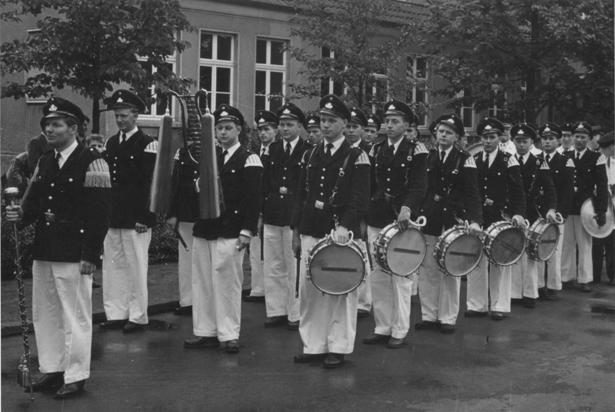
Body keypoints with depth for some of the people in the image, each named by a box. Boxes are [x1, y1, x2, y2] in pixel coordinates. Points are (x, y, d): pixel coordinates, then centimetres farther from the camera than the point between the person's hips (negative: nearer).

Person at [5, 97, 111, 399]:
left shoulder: (91, 162, -10)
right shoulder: (44, 161, 13)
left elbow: (100, 212, -13)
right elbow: (34, 201, 17)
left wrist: (90, 255, -16)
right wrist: (21, 214, -6)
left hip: (74, 255, -7)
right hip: (43, 250, 8)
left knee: (75, 315, 2)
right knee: (44, 314, 15)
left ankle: (76, 376, 14)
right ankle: (52, 370, 30)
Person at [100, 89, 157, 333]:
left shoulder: (147, 144, -6)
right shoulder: (110, 143, 14)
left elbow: (150, 183, -10)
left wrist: (144, 217, -15)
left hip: (136, 219, -6)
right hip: (111, 217, 6)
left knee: (136, 267, 1)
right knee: (112, 266, 9)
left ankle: (138, 317, 11)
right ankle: (116, 314, 19)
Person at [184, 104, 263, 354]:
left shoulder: (249, 160, -2)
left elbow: (254, 199, -7)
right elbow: (198, 188, 21)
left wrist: (247, 231, -13)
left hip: (230, 232, -6)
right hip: (203, 228, 6)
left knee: (228, 283, -3)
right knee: (202, 282, 8)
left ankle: (229, 335, 7)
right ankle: (205, 332, 18)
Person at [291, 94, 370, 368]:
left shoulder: (356, 157, -2)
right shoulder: (311, 155, 14)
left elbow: (360, 197, -10)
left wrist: (345, 226, -23)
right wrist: (296, 229, 13)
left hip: (340, 233, -5)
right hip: (310, 232, 5)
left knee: (340, 290, 0)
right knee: (308, 290, 7)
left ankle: (338, 348, 11)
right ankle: (313, 346, 17)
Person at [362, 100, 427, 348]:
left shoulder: (416, 151, -1)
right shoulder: (376, 150, 12)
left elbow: (419, 185, -10)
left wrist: (407, 207, -26)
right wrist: (363, 215, 8)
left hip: (402, 221, -4)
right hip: (376, 220, 4)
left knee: (402, 277, 0)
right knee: (378, 277, 7)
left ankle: (399, 331, 9)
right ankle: (382, 328, 17)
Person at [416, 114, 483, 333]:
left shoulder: (465, 160, -1)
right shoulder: (426, 157, 9)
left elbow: (472, 194, -5)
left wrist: (475, 221, -17)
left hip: (453, 221, -3)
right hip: (428, 222, 3)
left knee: (451, 271, 4)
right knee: (427, 270, 5)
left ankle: (448, 318, 14)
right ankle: (429, 315, 16)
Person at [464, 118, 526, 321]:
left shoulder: (509, 160, 0)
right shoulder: (473, 160, 10)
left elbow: (517, 190, -5)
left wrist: (518, 213, -17)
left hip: (500, 218, -3)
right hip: (476, 218, 3)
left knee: (500, 262, 3)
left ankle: (499, 306, 12)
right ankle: (477, 304, 13)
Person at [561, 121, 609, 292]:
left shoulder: (597, 158, 0)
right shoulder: (565, 157, 9)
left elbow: (602, 186, -3)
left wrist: (601, 211, -9)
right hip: (566, 207, 3)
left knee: (585, 244, 3)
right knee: (567, 243, 7)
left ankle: (584, 279, 10)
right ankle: (567, 276, 16)